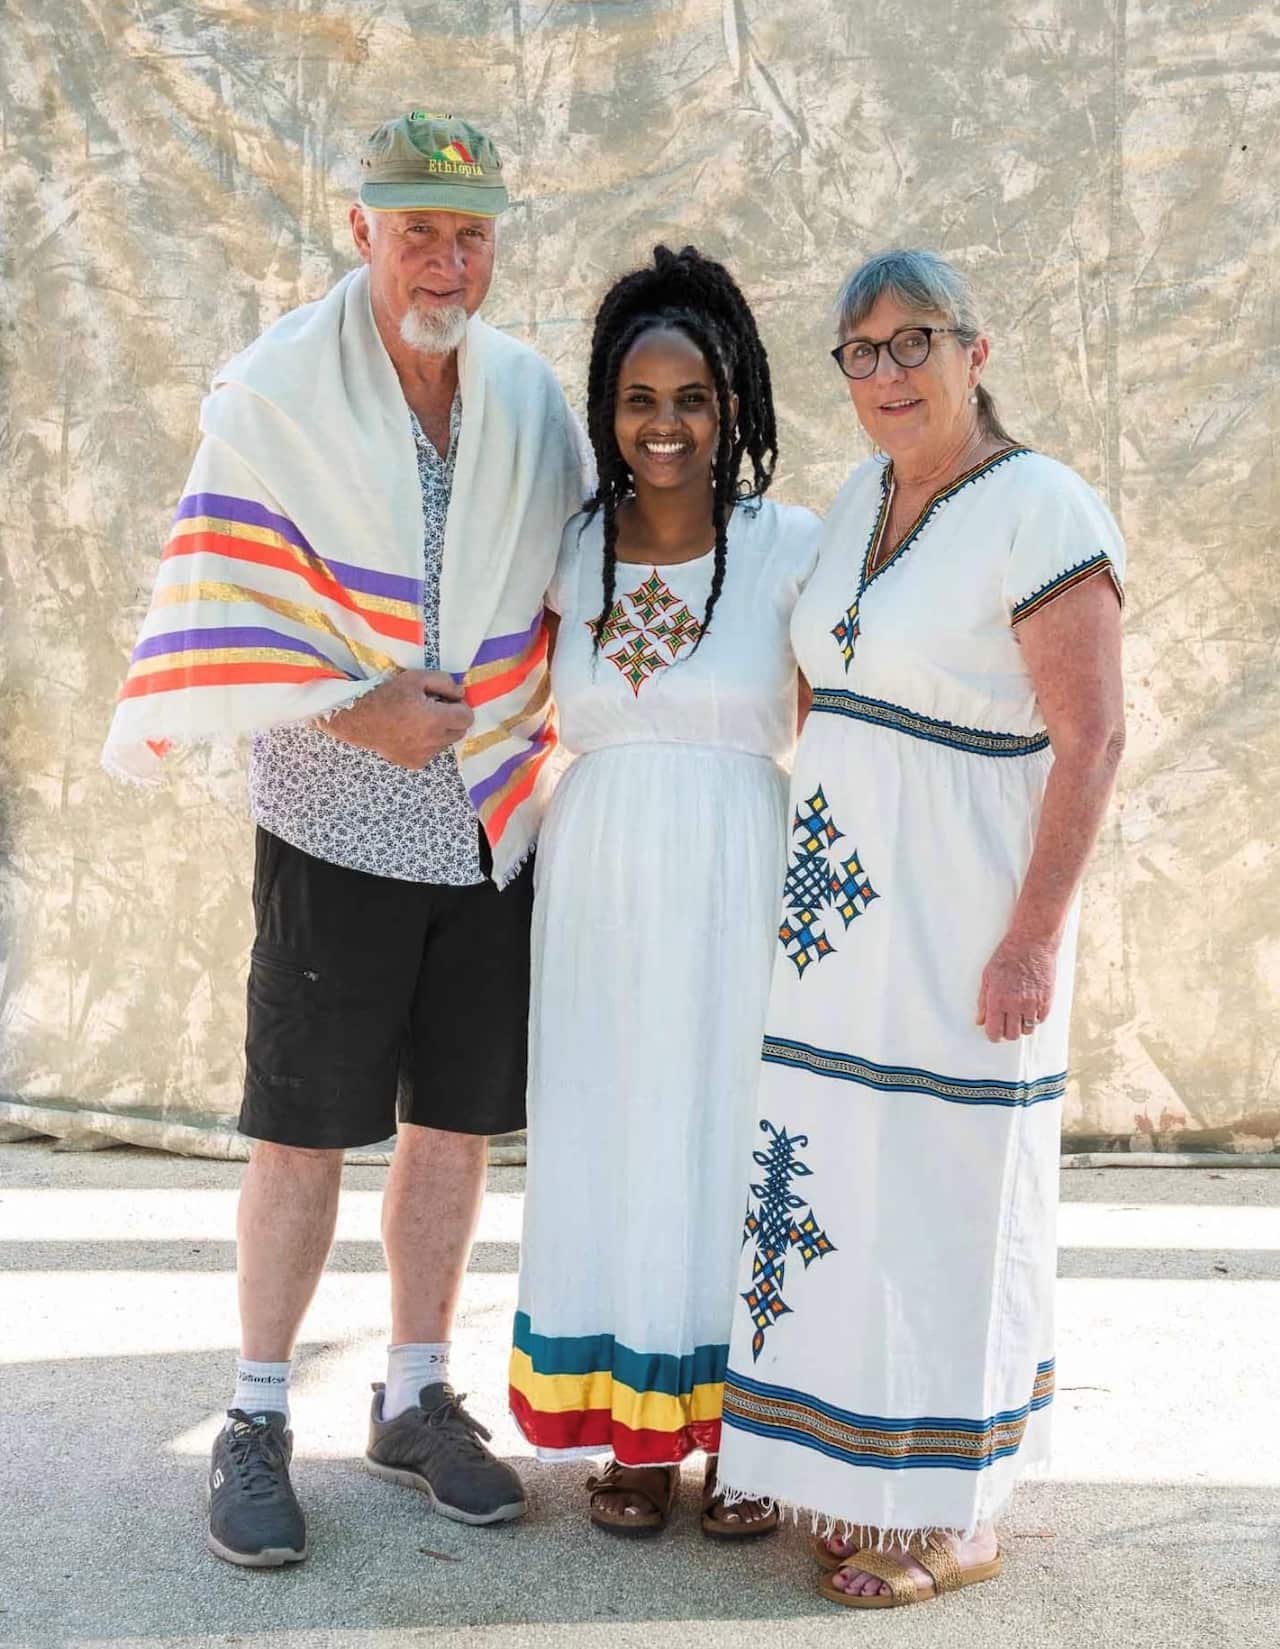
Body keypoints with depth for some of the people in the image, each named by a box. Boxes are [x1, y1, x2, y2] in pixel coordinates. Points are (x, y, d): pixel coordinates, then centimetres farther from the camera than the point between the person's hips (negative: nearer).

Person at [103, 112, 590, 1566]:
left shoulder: (532, 397, 5)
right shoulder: (275, 391, -7)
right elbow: (225, 596, -10)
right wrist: (358, 710, -16)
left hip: (495, 821, 4)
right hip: (340, 822, -4)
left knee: (453, 1122, 10)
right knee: (303, 1130, 1)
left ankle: (414, 1402, 25)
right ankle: (256, 1424, 17)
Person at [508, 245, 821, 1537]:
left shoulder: (790, 549, -4)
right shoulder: (569, 551, 4)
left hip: (738, 887, -2)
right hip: (599, 886, 3)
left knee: (733, 1136, 5)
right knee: (612, 1140, 8)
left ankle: (743, 1429, 22)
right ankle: (635, 1433, 23)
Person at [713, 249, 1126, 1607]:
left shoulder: (1041, 512, -14)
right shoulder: (862, 495, 10)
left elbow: (1091, 736, -16)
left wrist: (1035, 936, -20)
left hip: (961, 922, -7)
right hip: (840, 911, 8)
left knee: (944, 1195, 2)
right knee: (833, 1175, 13)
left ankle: (957, 1514, 19)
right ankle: (845, 1470, 30)